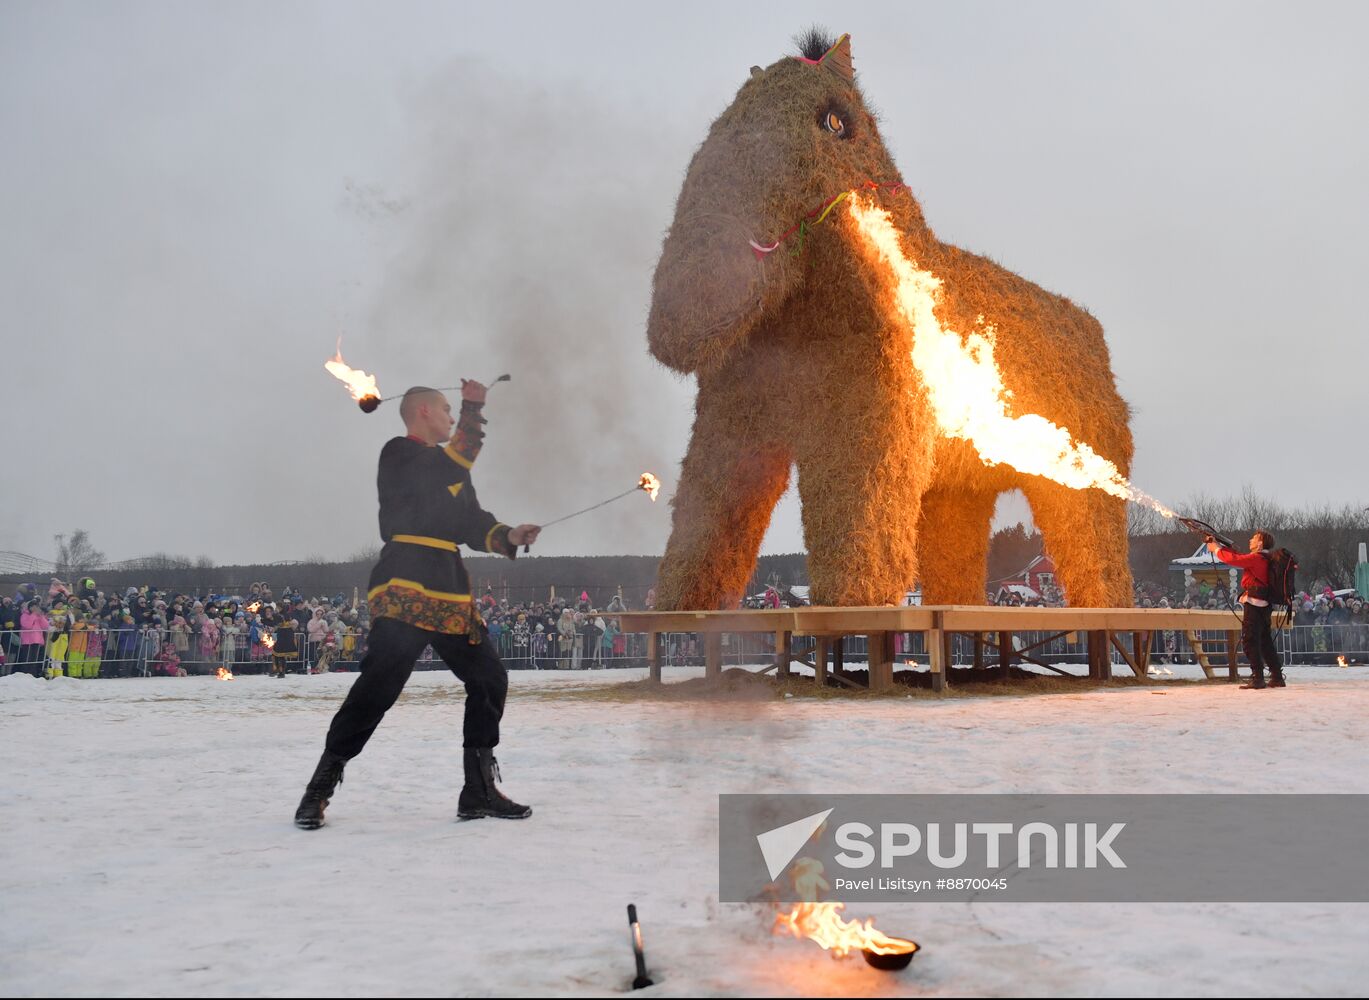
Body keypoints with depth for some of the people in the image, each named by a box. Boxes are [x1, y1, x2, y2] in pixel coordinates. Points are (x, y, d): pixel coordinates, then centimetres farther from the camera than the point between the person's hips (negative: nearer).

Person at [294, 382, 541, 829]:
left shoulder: (450, 467, 25)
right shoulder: (398, 455, 0)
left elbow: (473, 523, 18)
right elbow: (447, 471, -17)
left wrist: (508, 537, -1)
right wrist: (473, 411, -12)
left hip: (451, 594, 9)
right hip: (404, 591, -9)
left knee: (488, 679, 6)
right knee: (379, 684, -14)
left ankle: (479, 791, 14)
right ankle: (320, 788, -2)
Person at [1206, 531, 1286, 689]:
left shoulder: (1256, 558, -13)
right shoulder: (1265, 559, 15)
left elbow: (1232, 559, -17)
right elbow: (1238, 556, 20)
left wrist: (1216, 549, 0)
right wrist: (1218, 545, 19)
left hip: (1253, 604, -9)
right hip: (1264, 605, 9)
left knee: (1249, 640, -6)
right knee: (1265, 641, 15)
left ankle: (1257, 679, -7)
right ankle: (1277, 677, 18)